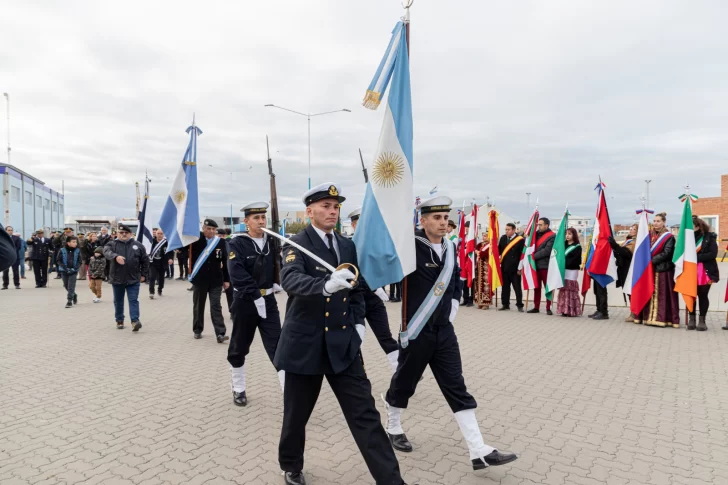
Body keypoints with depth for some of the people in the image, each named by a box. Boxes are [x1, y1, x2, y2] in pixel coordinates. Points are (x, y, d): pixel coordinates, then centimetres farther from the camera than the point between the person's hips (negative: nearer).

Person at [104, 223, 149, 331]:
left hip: (133, 279, -1)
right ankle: (119, 320, 27)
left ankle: (135, 321, -11)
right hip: (117, 279, 1)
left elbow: (145, 261, 9)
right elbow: (107, 252, -20)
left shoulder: (138, 246, 5)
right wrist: (116, 256, -40)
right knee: (118, 301, 13)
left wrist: (143, 274, 6)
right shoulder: (112, 244, 3)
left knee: (133, 300, -6)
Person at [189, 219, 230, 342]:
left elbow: (225, 262, 2)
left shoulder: (221, 242, -2)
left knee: (216, 306, -2)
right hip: (199, 279, 0)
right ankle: (197, 330, 28)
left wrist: (226, 279, 2)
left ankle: (220, 333, -5)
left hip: (216, 280, 0)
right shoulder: (196, 240, -3)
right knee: (198, 306, 13)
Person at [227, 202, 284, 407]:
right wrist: (256, 296, -22)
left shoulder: (271, 242, 5)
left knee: (277, 345, -1)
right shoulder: (237, 244, -9)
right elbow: (237, 275, -19)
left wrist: (277, 284, 1)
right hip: (245, 301, -3)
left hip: (269, 300, 3)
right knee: (239, 347, 11)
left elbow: (278, 265, 18)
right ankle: (238, 389, 29)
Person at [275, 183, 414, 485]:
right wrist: (326, 284, -47)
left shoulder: (348, 246, 8)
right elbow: (290, 280, -30)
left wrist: (358, 322, 5)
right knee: (297, 413, 14)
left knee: (365, 413, 2)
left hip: (343, 344, 4)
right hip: (304, 343, -3)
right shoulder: (296, 244, -9)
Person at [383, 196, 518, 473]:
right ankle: (393, 429, 39)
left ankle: (479, 452, 12)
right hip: (416, 332, -5)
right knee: (404, 383, 13)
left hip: (444, 331, 6)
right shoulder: (410, 247, -16)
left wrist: (451, 312, 10)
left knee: (457, 389, 7)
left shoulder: (450, 248, 5)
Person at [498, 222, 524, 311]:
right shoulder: (503, 238, 8)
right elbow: (499, 250, 13)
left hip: (515, 268, -5)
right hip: (504, 267, 5)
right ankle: (505, 304, 20)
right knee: (505, 287, 11)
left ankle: (519, 305, 12)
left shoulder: (520, 240, -8)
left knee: (517, 288, 4)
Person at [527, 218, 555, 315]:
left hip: (545, 265, -6)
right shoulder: (537, 233, 14)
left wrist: (534, 256, -13)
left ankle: (548, 308, 6)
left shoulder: (552, 236, -6)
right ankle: (536, 307, 15)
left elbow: (547, 250, -15)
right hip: (536, 264, 6)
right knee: (536, 287, 9)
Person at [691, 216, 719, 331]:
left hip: (706, 272, -2)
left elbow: (713, 254, -11)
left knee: (703, 296, 5)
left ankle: (702, 320, 13)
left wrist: (697, 257, -17)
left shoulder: (710, 237, -3)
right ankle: (691, 319, 14)